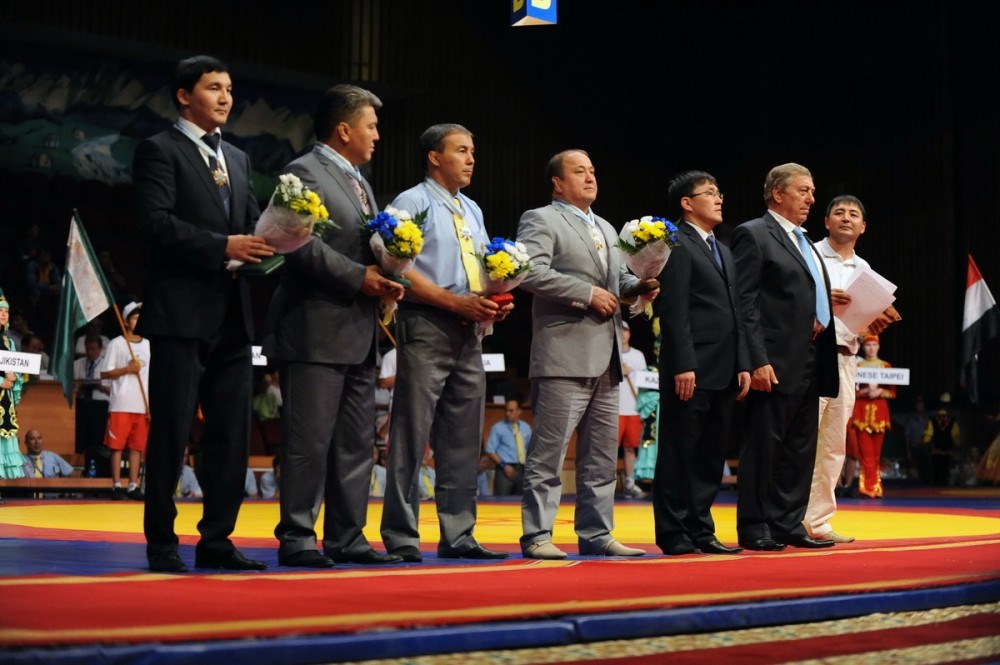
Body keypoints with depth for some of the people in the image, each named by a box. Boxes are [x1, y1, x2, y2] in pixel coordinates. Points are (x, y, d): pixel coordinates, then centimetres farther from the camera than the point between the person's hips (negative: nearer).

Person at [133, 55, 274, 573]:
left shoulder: (237, 159, 21)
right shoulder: (159, 150, -1)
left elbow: (253, 223, 17)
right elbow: (154, 222, -14)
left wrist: (268, 240, -6)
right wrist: (223, 247, -20)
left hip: (232, 313, 7)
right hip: (182, 312, -7)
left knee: (232, 434, 7)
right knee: (171, 433, -2)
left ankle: (217, 540, 14)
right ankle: (161, 544, 8)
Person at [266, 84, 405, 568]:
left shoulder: (359, 182, 22)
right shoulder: (305, 173, -7)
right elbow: (303, 246, -18)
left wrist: (386, 277, 7)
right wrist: (359, 277, -18)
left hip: (359, 333, 9)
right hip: (316, 331, -9)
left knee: (356, 444, 10)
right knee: (309, 442, -6)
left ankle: (347, 538, 16)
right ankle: (296, 539, 1)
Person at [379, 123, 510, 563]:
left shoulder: (472, 211, 21)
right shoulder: (412, 202, -3)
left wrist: (497, 302, 2)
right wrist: (456, 302, -18)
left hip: (468, 331, 8)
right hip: (426, 328, -8)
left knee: (463, 441, 8)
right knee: (411, 437, -5)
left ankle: (458, 536, 14)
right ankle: (401, 538, 1)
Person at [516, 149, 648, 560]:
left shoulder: (606, 230, 25)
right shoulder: (540, 221, -1)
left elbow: (619, 278, 30)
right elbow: (531, 272, -16)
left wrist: (637, 286, 6)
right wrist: (588, 294, -16)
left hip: (606, 358, 8)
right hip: (565, 355, -8)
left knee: (602, 456, 10)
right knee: (549, 450, -7)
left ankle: (596, 534, 17)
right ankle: (536, 535, -2)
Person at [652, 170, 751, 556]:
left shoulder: (723, 252, 22)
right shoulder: (677, 246, -6)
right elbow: (674, 311, -13)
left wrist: (743, 364, 12)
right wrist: (683, 365, -19)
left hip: (723, 373, 8)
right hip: (691, 371, -8)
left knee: (711, 456, 10)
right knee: (680, 455, -2)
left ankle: (700, 531, 17)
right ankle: (674, 535, 4)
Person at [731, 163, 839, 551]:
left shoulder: (805, 243, 21)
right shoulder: (753, 235, -5)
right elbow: (744, 304, -13)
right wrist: (757, 361, -19)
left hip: (810, 363, 9)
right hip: (776, 363, -9)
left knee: (801, 448, 11)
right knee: (763, 444, -3)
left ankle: (788, 524, 19)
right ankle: (754, 528, 5)